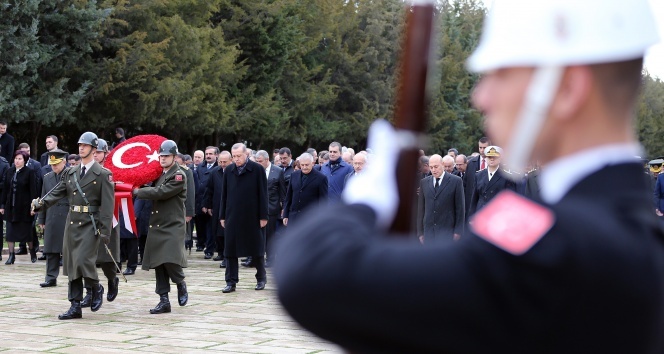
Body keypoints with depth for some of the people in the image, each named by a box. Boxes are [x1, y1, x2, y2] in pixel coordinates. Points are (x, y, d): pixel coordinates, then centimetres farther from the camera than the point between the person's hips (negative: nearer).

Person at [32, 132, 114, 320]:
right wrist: (40, 204, -13)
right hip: (72, 222, 6)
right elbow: (57, 192, 6)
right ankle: (75, 306, 11)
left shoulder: (103, 175, -4)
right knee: (71, 264, 5)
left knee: (83, 261, -16)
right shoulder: (71, 172, 13)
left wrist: (105, 231, -14)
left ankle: (97, 288, 14)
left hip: (90, 224, -6)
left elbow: (108, 204, -8)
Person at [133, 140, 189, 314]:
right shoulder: (159, 174, 16)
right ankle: (164, 301, 9)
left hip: (173, 226, -7)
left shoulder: (179, 176, -8)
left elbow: (161, 192, -18)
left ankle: (181, 284, 11)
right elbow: (153, 192, 20)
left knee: (170, 260, -19)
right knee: (158, 264, 4)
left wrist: (138, 191, -10)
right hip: (157, 226, 7)